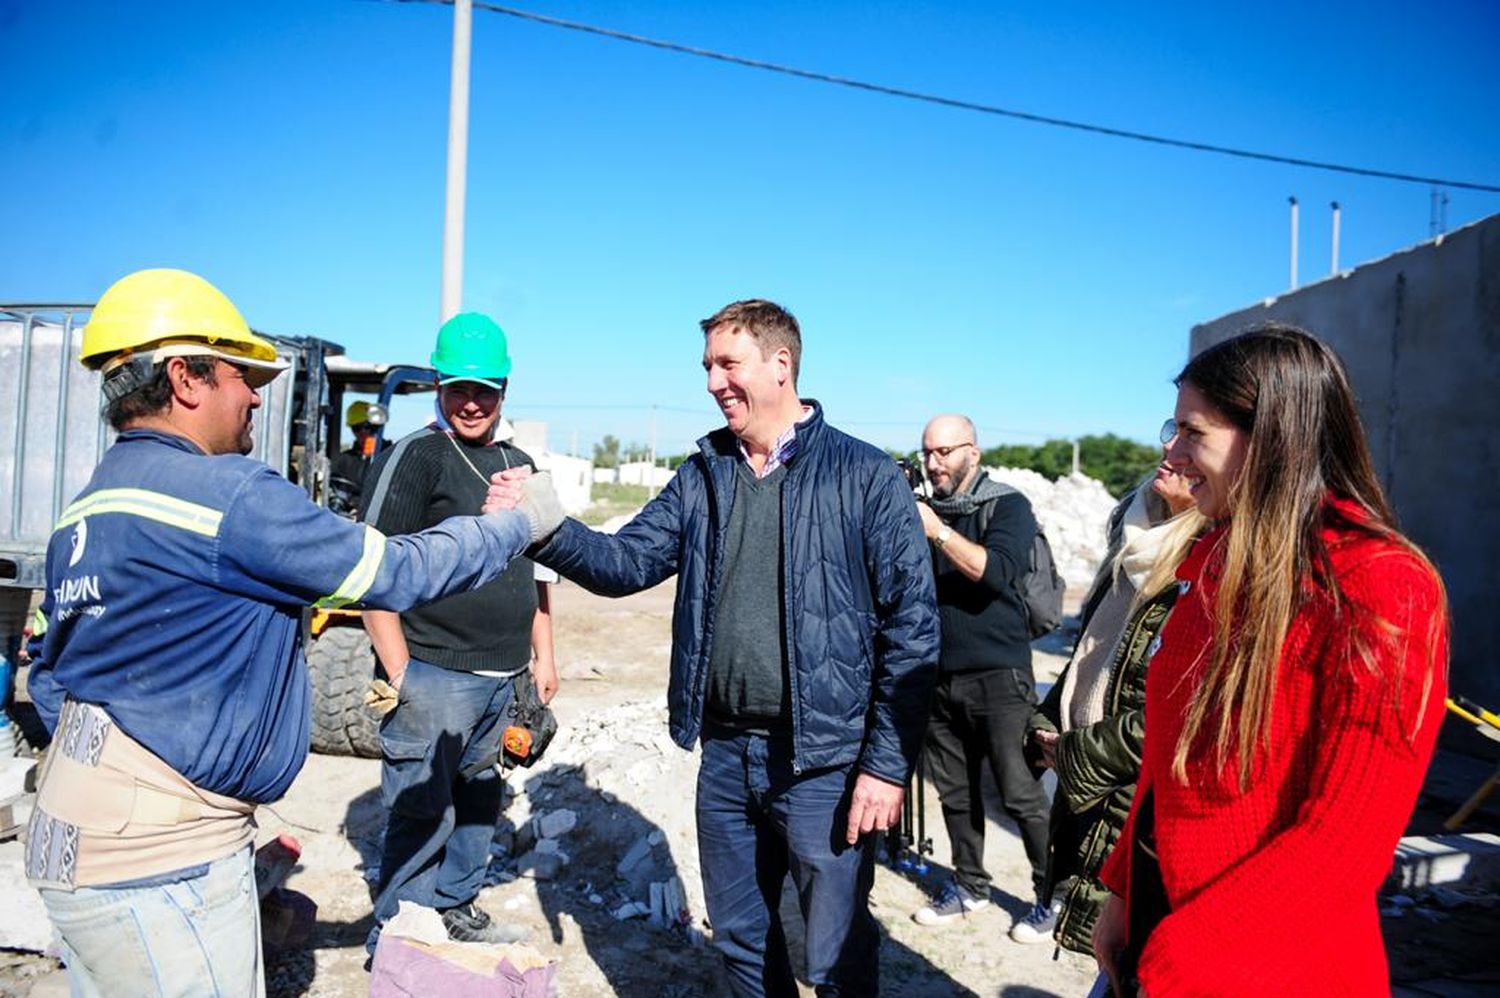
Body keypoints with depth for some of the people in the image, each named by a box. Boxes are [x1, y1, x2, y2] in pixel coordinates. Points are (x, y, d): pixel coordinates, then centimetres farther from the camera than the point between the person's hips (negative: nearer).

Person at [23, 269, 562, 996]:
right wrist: (520, 523, -2)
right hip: (161, 866, -9)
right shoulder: (229, 495, -19)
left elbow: (50, 671, 16)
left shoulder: (85, 511, 9)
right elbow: (399, 574, -15)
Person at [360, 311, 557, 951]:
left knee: (479, 804, 19)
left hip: (504, 679, 7)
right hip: (434, 676, -7)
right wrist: (399, 673, -17)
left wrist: (543, 655, 17)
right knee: (423, 816, 1)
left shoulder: (517, 464, 14)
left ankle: (456, 909, 37)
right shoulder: (415, 456, -9)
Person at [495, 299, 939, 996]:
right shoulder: (702, 476, 7)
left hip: (823, 764, -5)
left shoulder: (865, 477, -9)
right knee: (739, 940, 21)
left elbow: (911, 628, -11)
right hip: (725, 754, 5)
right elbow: (626, 562, 1)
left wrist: (888, 763, -13)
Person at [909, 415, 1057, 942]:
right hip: (942, 676, 6)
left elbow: (999, 571, -20)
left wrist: (938, 531, -23)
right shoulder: (926, 510, 13)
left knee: (1020, 794, -2)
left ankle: (1052, 895, 13)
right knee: (955, 792, 13)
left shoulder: (1007, 506, -3)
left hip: (997, 676, -5)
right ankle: (969, 885, 28)